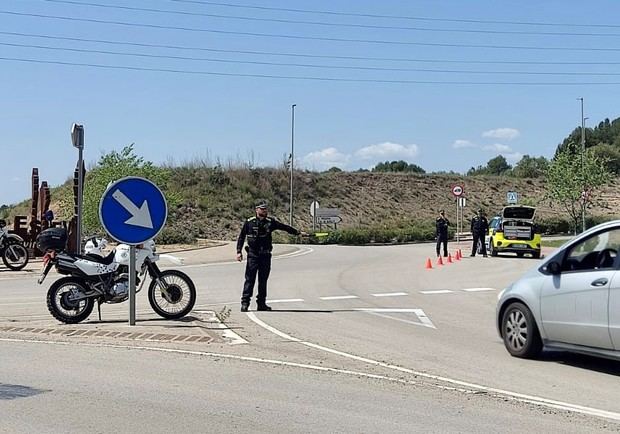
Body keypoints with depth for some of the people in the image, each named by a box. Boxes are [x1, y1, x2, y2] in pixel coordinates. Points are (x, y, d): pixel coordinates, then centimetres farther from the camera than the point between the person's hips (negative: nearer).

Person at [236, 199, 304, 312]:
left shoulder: (270, 222, 6)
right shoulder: (249, 222, 0)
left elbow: (284, 227, 15)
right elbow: (241, 237, 5)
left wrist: (297, 232, 18)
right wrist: (239, 251, -1)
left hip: (265, 255, 3)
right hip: (253, 255, -3)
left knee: (263, 280, 7)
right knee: (250, 279, -7)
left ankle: (261, 304, 14)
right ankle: (245, 303, -3)